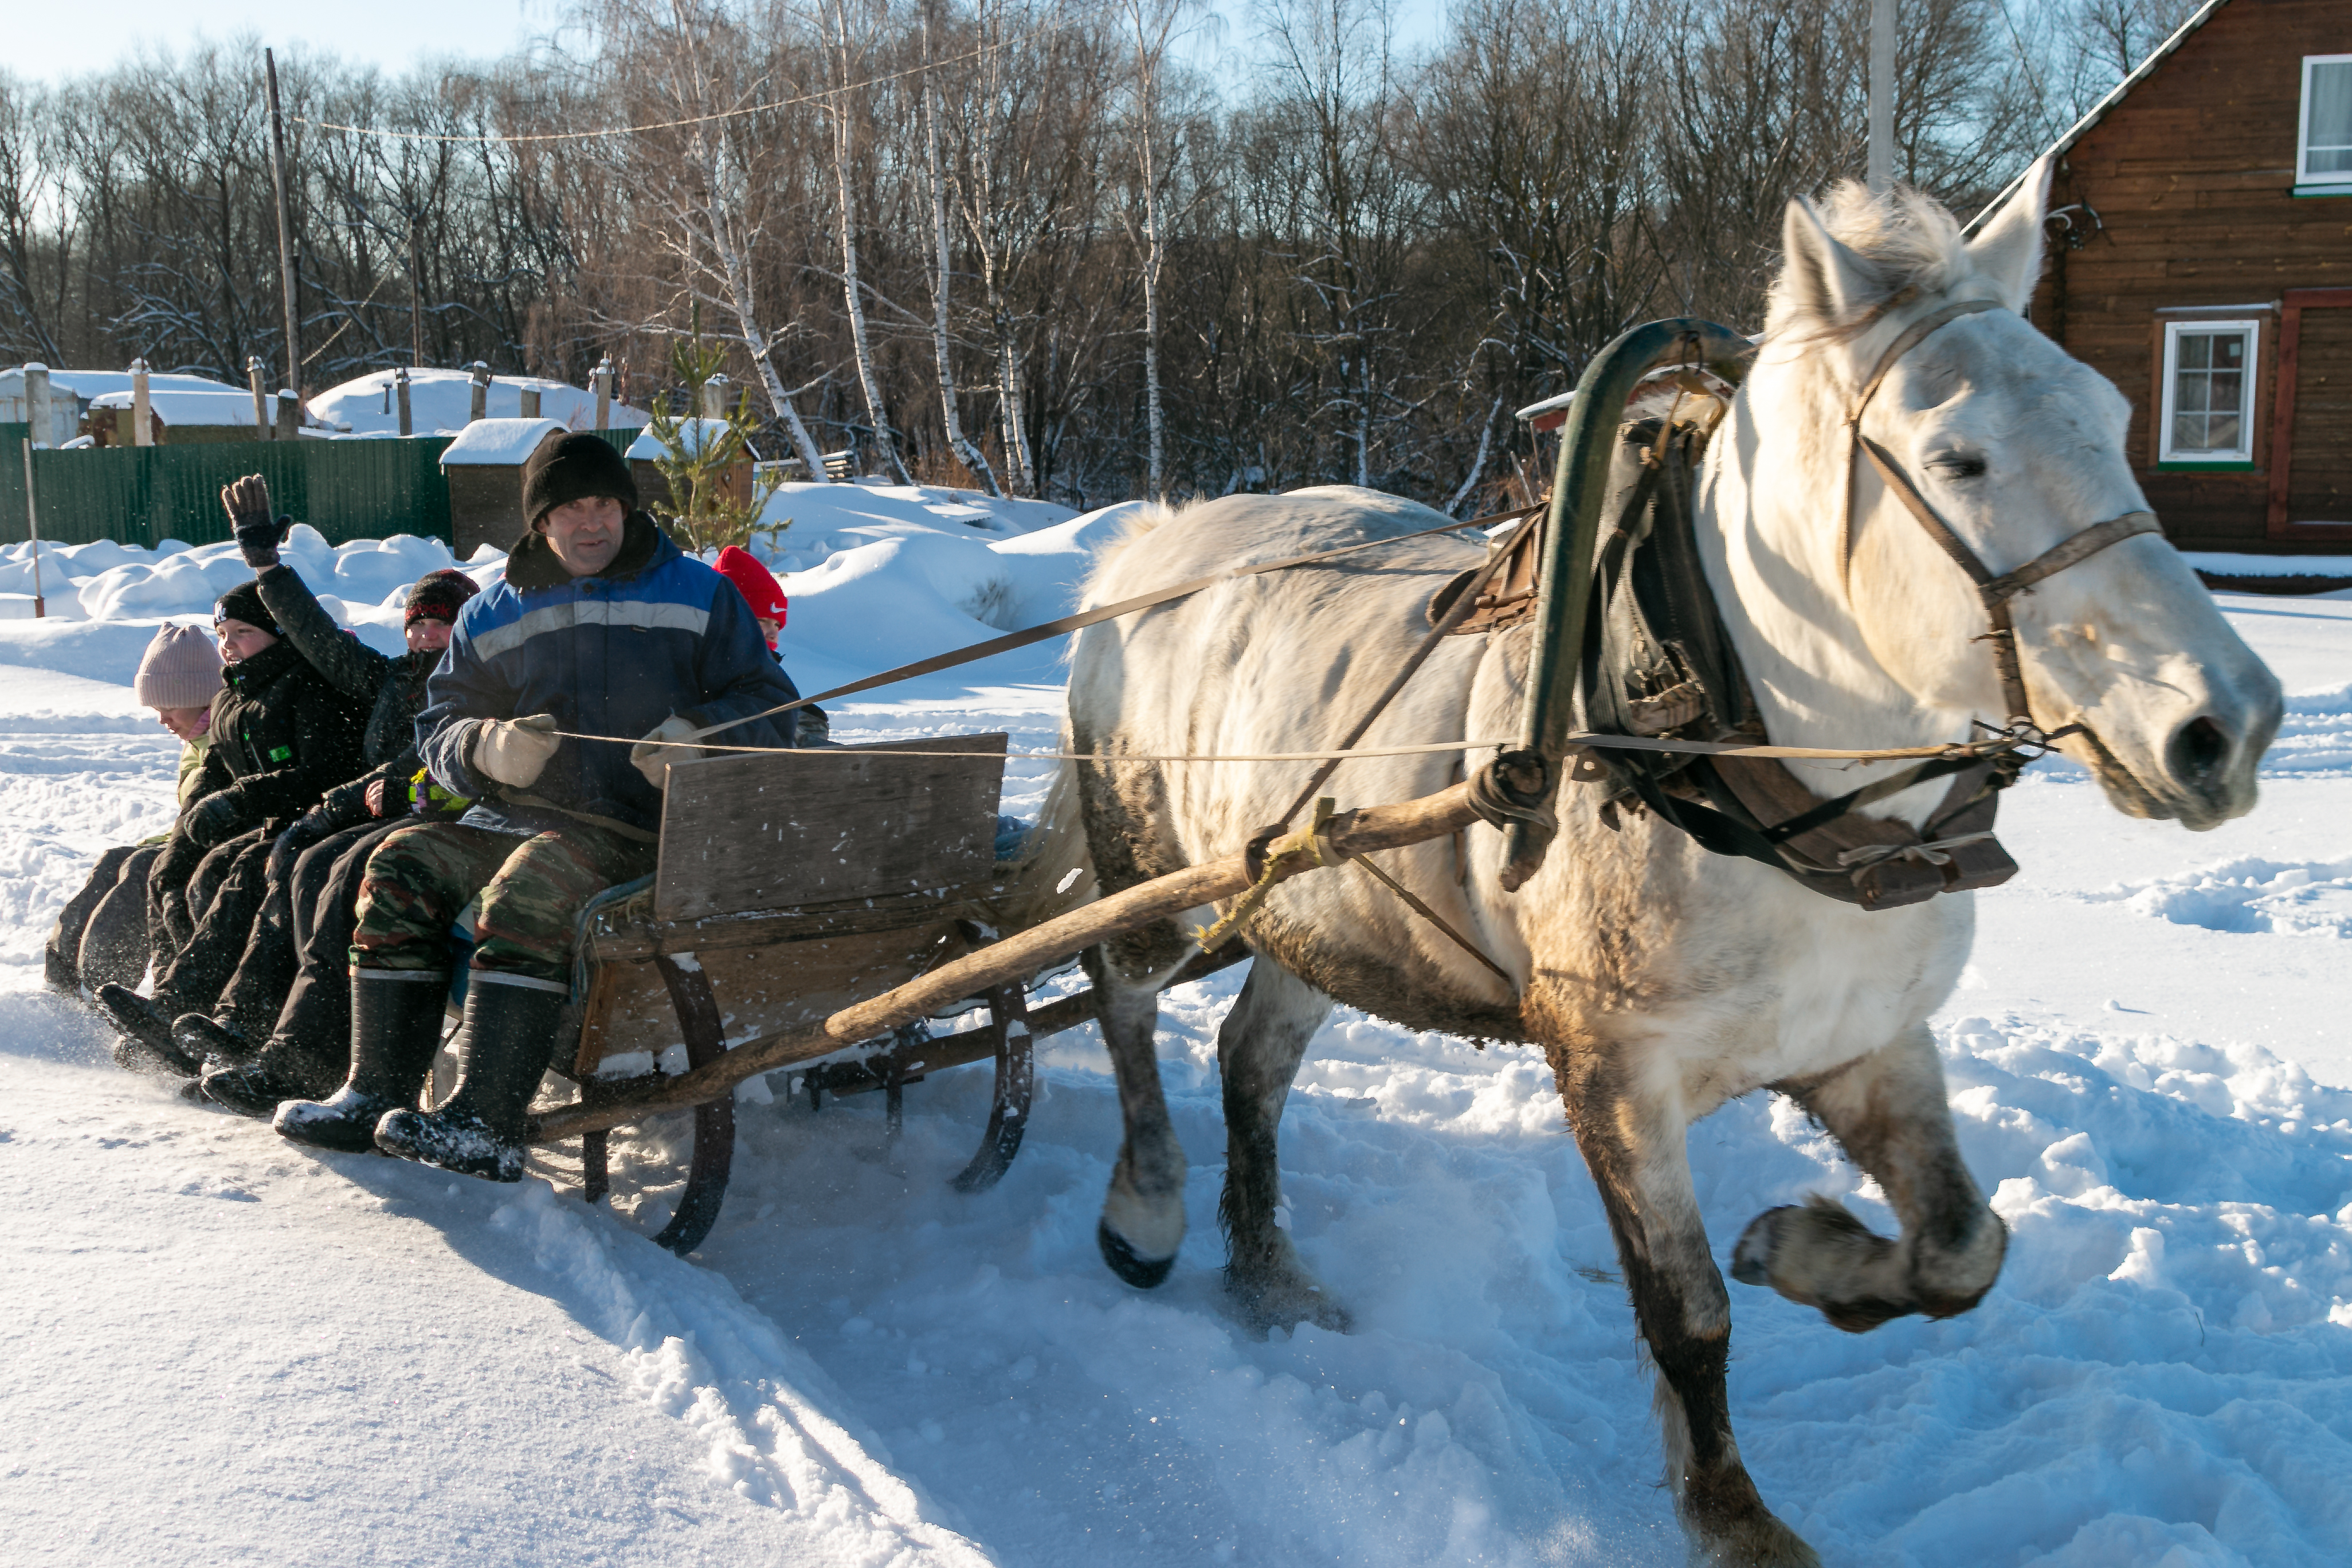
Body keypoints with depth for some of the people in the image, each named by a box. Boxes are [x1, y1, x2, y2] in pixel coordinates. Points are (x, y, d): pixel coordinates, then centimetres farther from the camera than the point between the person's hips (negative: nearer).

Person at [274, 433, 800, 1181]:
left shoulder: (697, 596, 9)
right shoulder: (493, 617, 18)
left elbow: (769, 706, 5)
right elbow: (440, 728, 15)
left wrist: (696, 737, -15)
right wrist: (488, 748, -10)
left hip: (640, 827, -5)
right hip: (519, 813, 5)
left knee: (532, 883, -33)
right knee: (401, 862, -17)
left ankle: (486, 1123, -38)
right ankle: (376, 1092, -15)